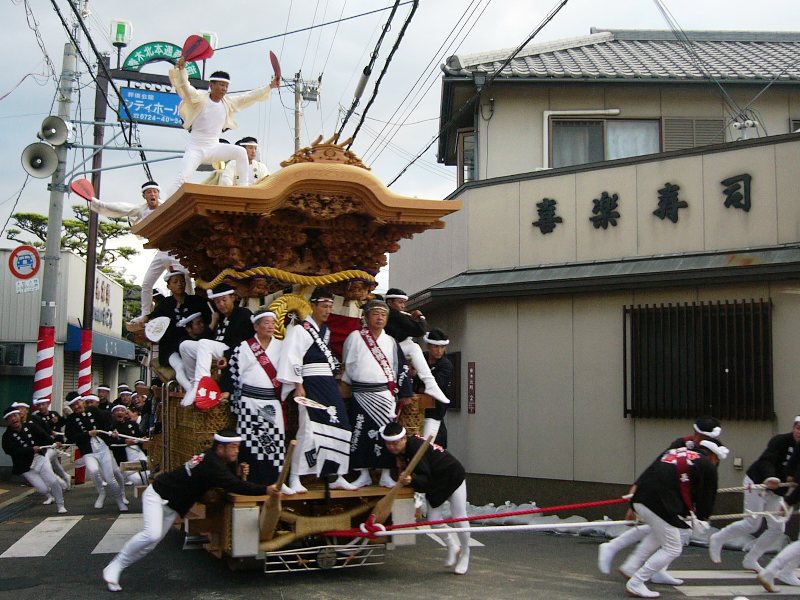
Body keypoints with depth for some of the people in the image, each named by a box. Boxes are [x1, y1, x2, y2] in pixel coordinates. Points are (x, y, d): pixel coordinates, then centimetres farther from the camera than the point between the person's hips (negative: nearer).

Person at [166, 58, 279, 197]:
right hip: (195, 149, -4)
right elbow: (184, 86, -23)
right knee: (181, 179, -18)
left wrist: (270, 86, 0)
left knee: (240, 152, -17)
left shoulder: (228, 102, 4)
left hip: (214, 148, 4)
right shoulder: (199, 98, -9)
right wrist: (180, 68, -41)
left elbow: (250, 97, 7)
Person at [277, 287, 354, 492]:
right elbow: (293, 359, -12)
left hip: (329, 384, 8)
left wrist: (335, 384, 16)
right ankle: (294, 478, -3)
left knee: (340, 428, 4)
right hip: (311, 385, -8)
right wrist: (298, 386, -18)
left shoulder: (326, 331, 17)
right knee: (309, 429, -11)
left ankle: (336, 476, 12)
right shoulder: (300, 330, -6)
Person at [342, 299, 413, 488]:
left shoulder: (390, 341, 10)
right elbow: (348, 363, 9)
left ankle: (385, 475, 7)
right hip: (362, 395, -2)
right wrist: (350, 384, 11)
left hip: (385, 396, 2)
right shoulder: (355, 337, 1)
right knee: (361, 434, -2)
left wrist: (404, 393, 6)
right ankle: (364, 474, 8)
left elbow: (401, 368, 10)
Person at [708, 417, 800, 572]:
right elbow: (766, 461, -32)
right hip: (757, 482, -7)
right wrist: (769, 478, -50)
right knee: (752, 524, -10)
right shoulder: (781, 441, -19)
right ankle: (717, 540, 11)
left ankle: (750, 560, 15)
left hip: (776, 491, 7)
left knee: (778, 528, 1)